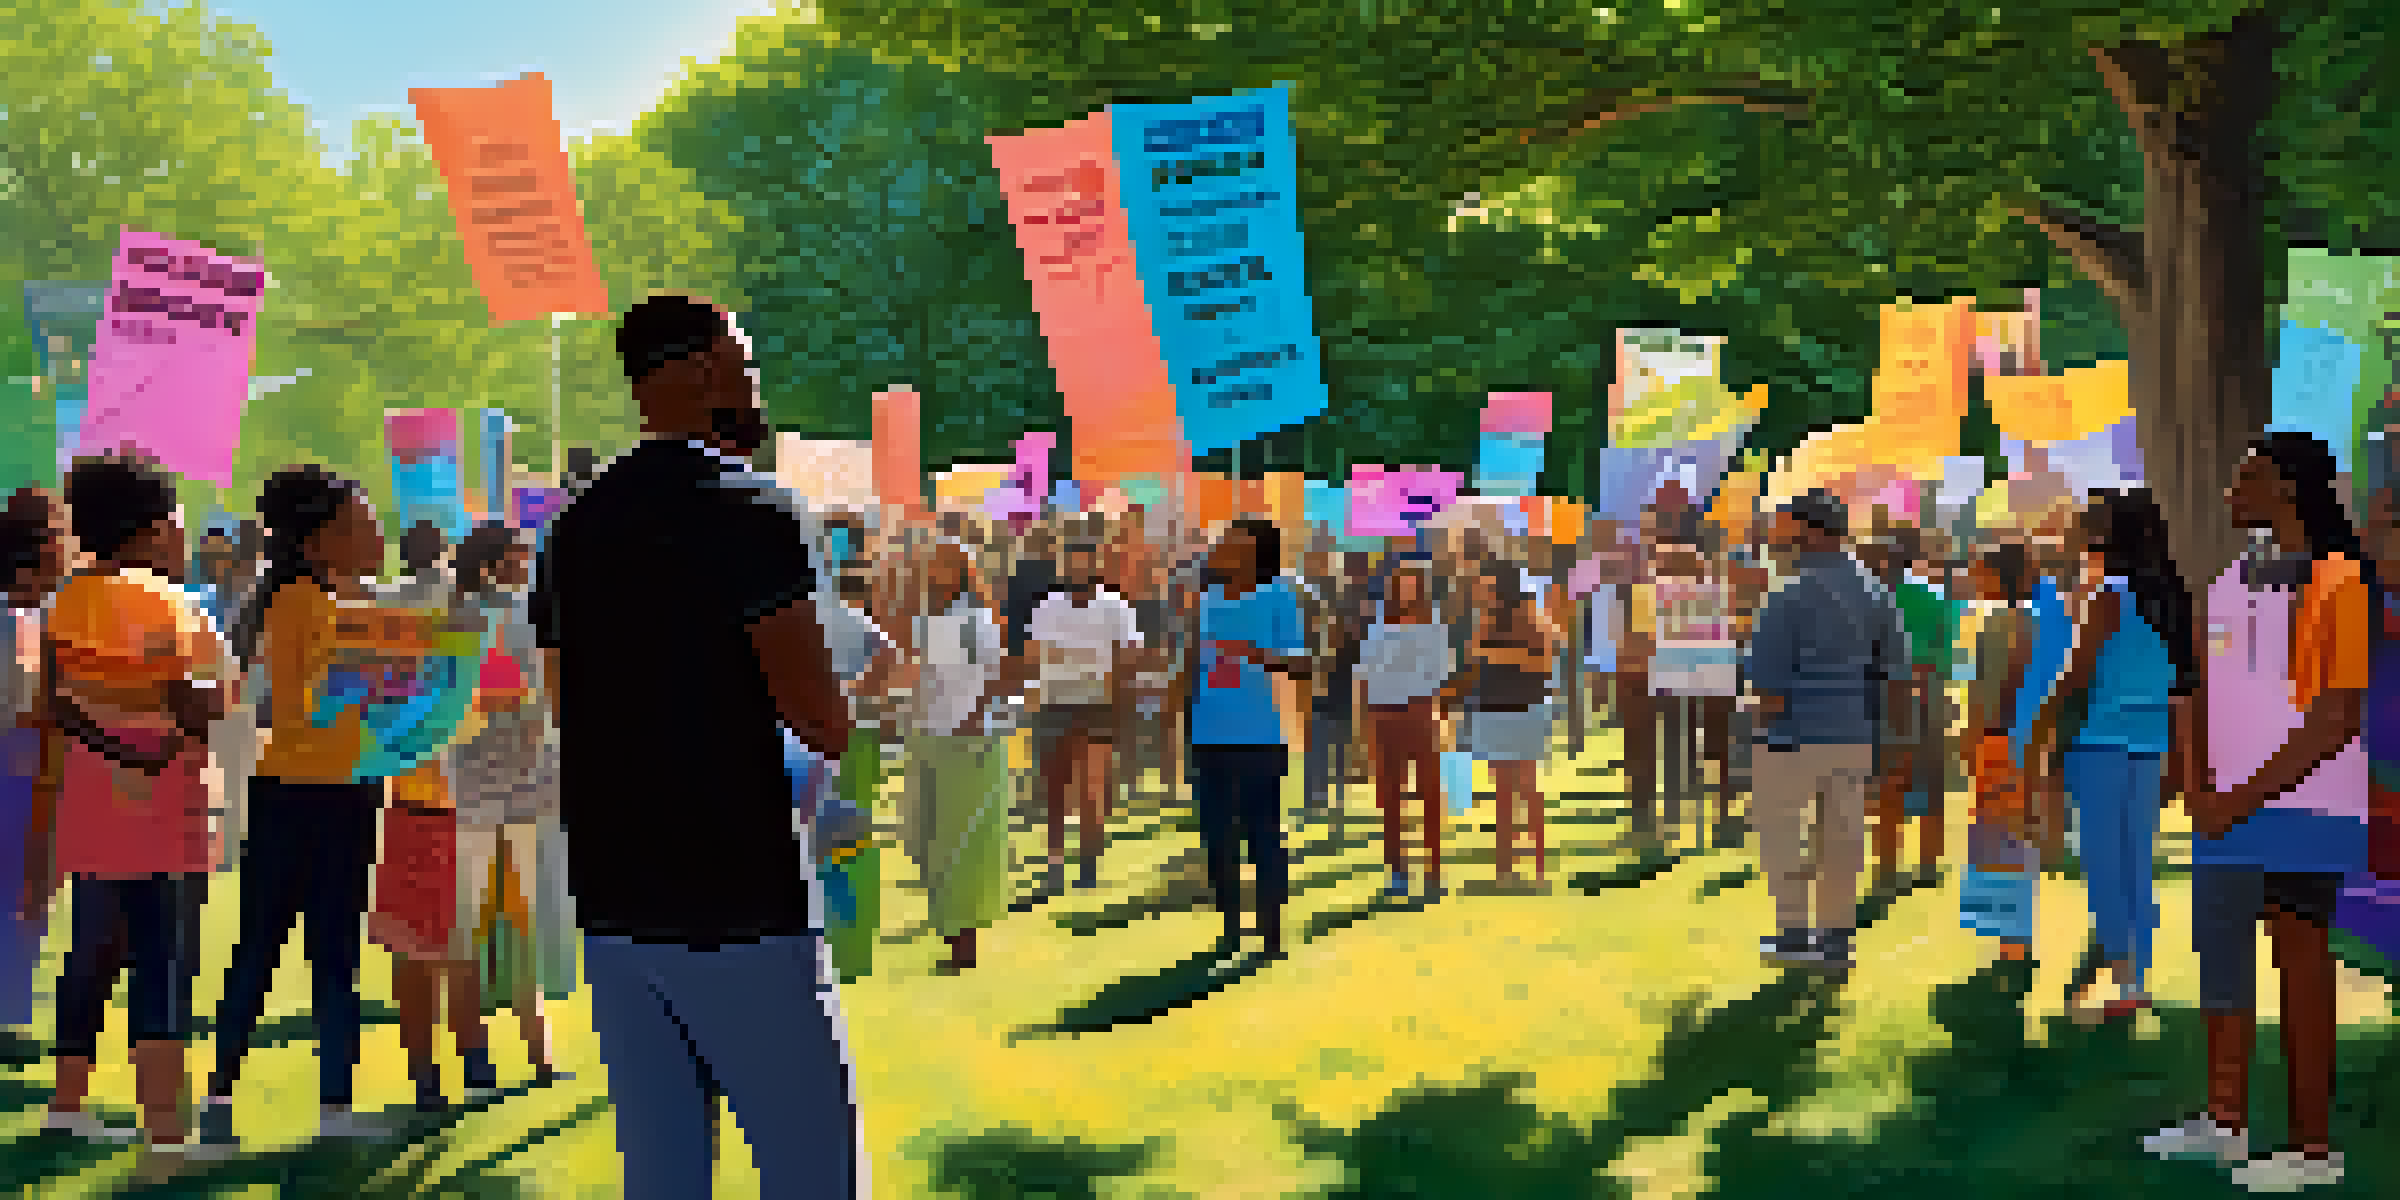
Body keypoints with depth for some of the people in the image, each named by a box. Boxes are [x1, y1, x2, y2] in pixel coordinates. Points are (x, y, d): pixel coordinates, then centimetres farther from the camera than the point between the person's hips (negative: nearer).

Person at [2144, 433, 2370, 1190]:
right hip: (2230, 809, 7)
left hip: (2305, 807, -7)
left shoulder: (2338, 583, -10)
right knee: (2221, 962, 11)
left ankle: (2313, 1147, 4)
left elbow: (2339, 716, -15)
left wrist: (2245, 796, -16)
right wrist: (2199, 786, 0)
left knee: (2301, 970, -3)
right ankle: (2224, 1121, 23)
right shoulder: (2231, 585, 13)